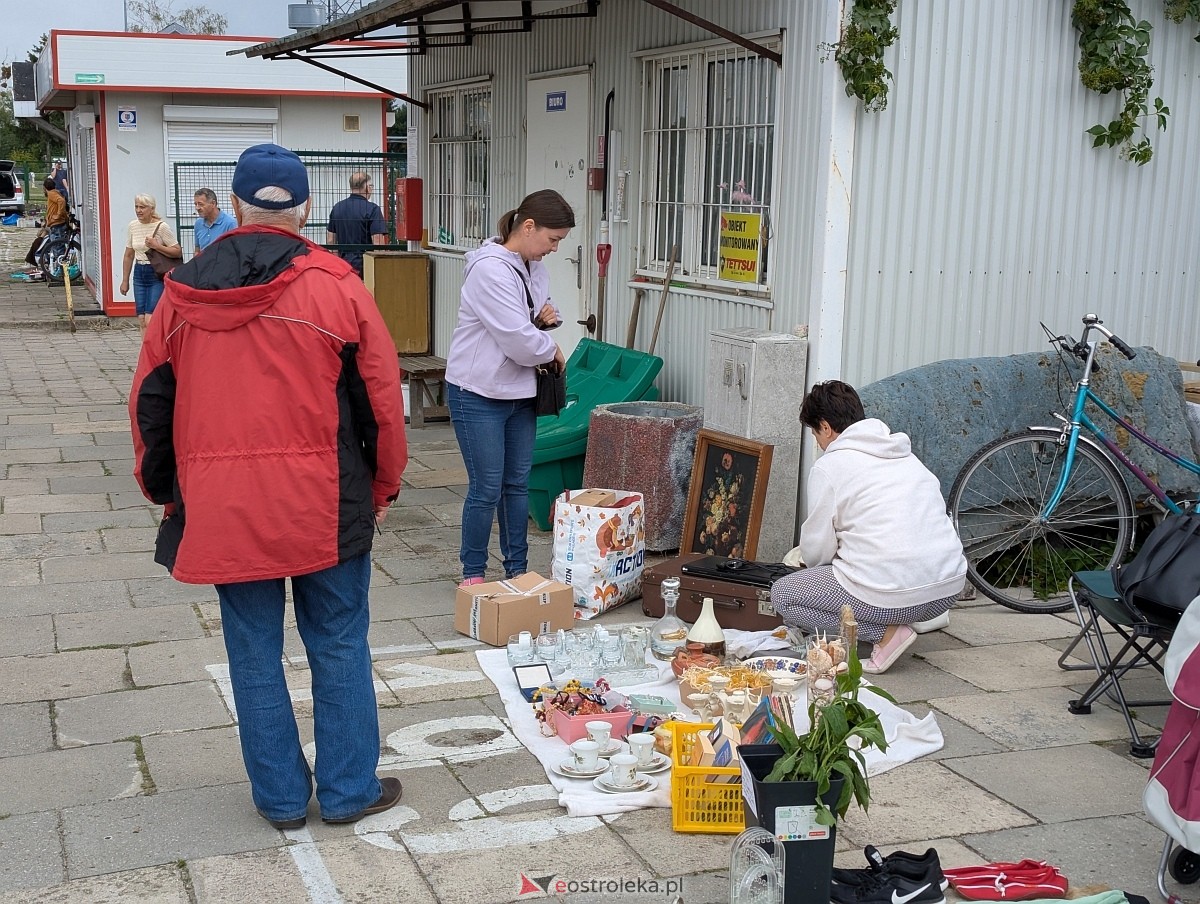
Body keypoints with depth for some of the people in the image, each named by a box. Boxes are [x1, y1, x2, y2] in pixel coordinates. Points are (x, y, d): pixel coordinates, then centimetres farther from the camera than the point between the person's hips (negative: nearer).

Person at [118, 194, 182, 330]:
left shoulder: (161, 227, -10)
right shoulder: (133, 226, 7)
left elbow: (178, 252, -11)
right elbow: (129, 256, 16)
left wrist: (157, 246, -21)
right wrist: (125, 281, 18)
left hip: (157, 274, -6)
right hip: (139, 274, 6)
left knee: (150, 320, -14)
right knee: (141, 320, 5)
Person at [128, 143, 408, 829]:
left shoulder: (183, 292, 3)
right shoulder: (335, 285, -6)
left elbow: (151, 405, 9)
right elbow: (381, 397, -3)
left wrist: (166, 491, 22)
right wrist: (383, 487, 10)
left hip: (221, 509, 2)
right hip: (323, 506, -2)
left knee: (255, 654, 13)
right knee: (339, 645, 11)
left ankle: (281, 797, 23)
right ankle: (349, 790, 21)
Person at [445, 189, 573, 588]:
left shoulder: (534, 267, 7)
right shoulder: (490, 269, -21)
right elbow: (518, 338, -25)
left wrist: (548, 317, -1)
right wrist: (554, 350, -6)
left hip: (520, 391, 8)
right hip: (479, 394, -8)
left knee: (518, 484, 14)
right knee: (486, 489, -2)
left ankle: (517, 569, 25)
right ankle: (473, 573, 14)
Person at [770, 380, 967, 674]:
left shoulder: (829, 466, -3)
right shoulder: (905, 454, 18)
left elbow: (818, 550, 0)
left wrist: (804, 555, 26)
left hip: (892, 595, -9)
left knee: (782, 595, 10)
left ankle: (886, 632, -3)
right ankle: (893, 623, 12)